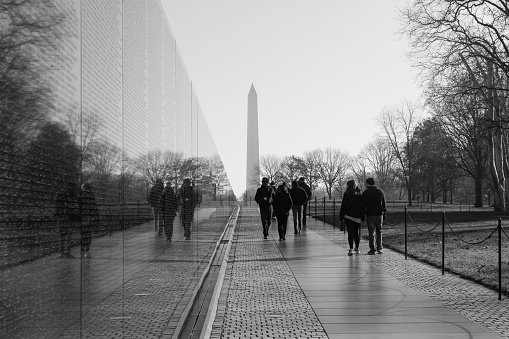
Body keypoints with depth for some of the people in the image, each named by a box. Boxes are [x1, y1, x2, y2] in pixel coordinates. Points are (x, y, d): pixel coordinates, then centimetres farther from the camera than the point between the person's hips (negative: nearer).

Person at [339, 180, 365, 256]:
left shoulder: (346, 195, -7)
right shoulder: (360, 195, 5)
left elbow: (343, 206, -6)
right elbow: (363, 206, 5)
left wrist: (341, 218, -2)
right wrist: (362, 218, 10)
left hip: (349, 216, -4)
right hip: (357, 217, 4)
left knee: (350, 233, -3)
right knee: (356, 233, 15)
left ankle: (351, 249, -12)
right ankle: (357, 249, 21)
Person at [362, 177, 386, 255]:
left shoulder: (365, 193, -5)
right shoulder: (380, 192, 6)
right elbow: (384, 204, 8)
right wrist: (384, 212, 14)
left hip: (370, 214, -3)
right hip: (379, 214, 3)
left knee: (371, 232, 2)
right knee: (379, 231, 15)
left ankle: (372, 249, 1)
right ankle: (379, 248, 11)